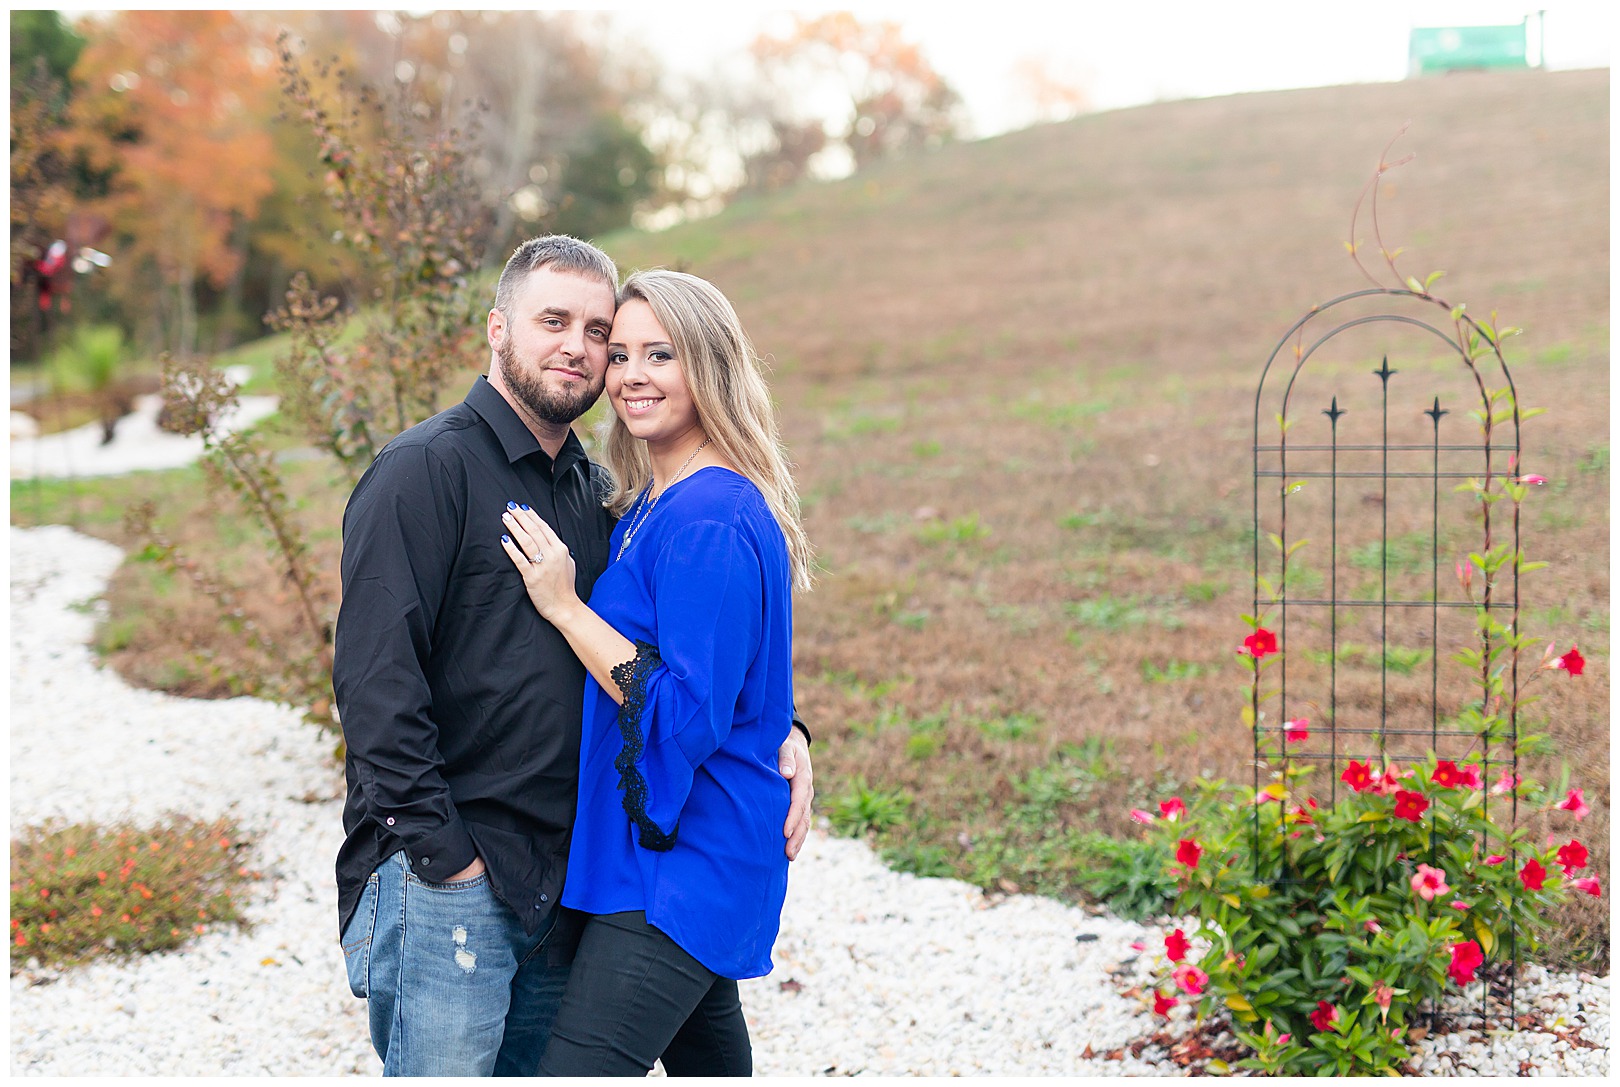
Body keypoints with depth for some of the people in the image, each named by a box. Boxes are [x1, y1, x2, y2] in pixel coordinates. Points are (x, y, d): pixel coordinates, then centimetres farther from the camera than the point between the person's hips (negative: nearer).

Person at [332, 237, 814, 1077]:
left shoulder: (595, 494, 15)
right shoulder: (427, 470, -8)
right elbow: (374, 677, -15)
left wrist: (780, 730, 5)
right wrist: (442, 849, -17)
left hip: (559, 883, 7)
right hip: (443, 882, -7)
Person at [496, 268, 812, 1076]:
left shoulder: (711, 521, -19)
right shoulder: (649, 507, 11)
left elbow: (689, 714, -24)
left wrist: (565, 607, -19)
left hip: (680, 869, -10)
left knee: (578, 1067, -13)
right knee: (707, 1055, 20)